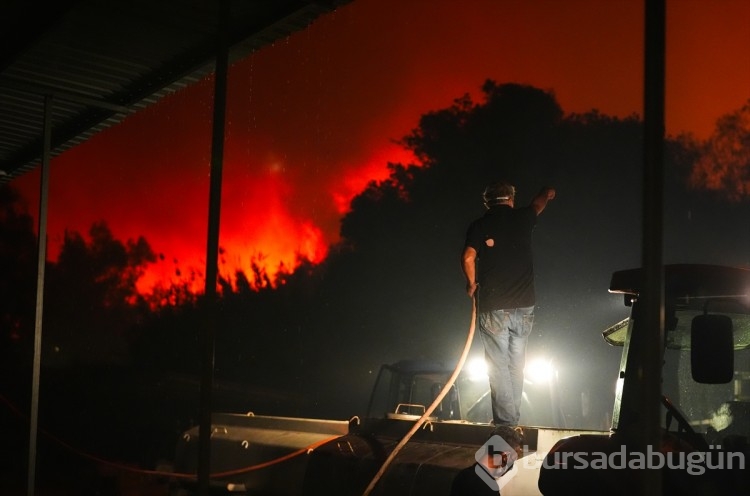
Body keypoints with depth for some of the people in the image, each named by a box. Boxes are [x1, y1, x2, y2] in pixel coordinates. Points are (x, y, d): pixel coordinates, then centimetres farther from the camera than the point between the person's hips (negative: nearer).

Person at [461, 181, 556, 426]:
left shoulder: (479, 225, -1)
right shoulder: (522, 218, 7)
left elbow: (468, 259, -13)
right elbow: (547, 195, 26)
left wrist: (472, 284, 4)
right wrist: (546, 193, 48)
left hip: (492, 307, -2)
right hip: (523, 306, 3)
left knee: (498, 366, 0)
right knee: (516, 365, 11)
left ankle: (505, 420, -3)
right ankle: (512, 418, 14)